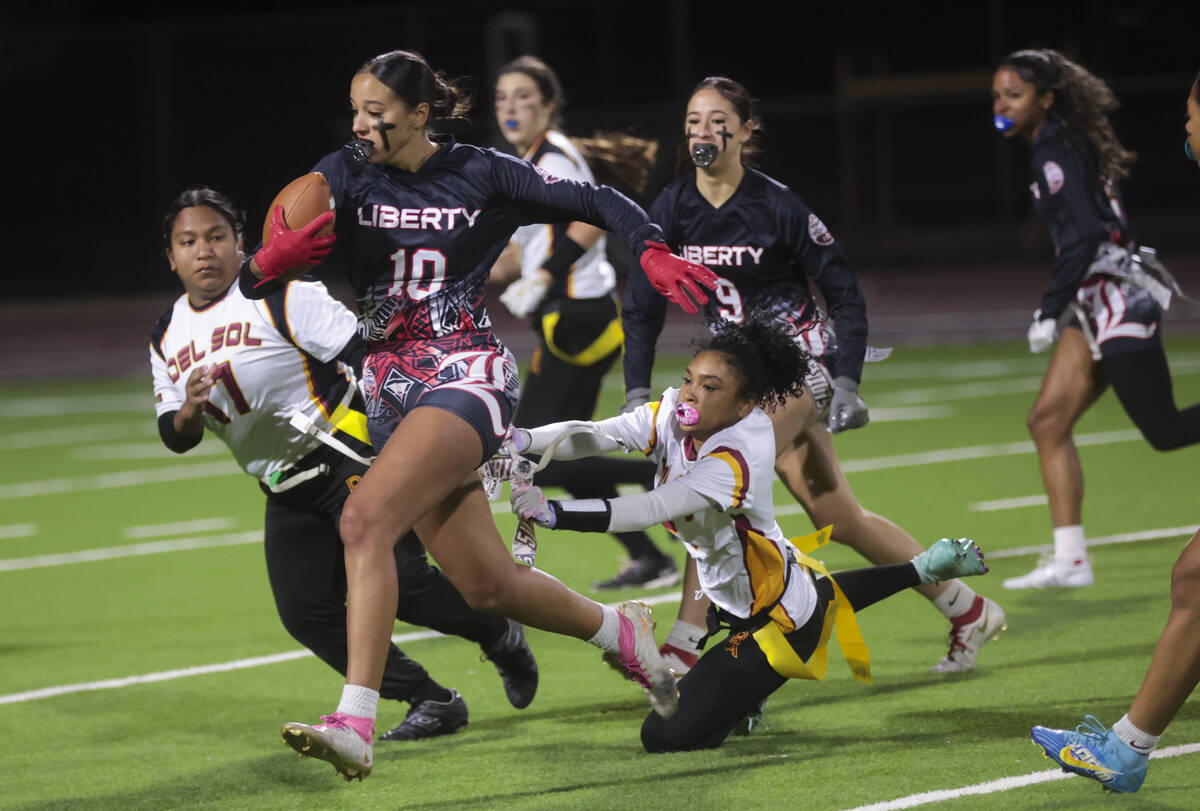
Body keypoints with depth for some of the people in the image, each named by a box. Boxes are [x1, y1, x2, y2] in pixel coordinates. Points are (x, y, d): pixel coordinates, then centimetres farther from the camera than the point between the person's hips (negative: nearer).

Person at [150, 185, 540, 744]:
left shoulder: (279, 296, -9)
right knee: (306, 612, -7)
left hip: (346, 459, -7)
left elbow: (367, 354, -13)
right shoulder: (167, 337, 11)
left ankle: (499, 637, 8)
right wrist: (188, 411, -12)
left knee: (396, 582, -21)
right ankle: (431, 702, 5)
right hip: (287, 494, 7)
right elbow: (175, 439, 12)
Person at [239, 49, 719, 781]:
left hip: (467, 380, -5)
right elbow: (253, 280, -1)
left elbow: (597, 203, 4)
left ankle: (355, 726, -34)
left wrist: (653, 250, -14)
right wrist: (276, 261, -24)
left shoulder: (480, 174, -3)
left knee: (365, 520, -28)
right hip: (392, 392, 5)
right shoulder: (342, 178, 4)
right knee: (489, 586, 9)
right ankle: (624, 633, 37)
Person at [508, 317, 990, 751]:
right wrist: (519, 441, -38)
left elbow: (649, 511, -46)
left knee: (666, 735, -13)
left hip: (774, 623, -9)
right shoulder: (673, 415, -13)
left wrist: (553, 512, -55)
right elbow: (591, 436, -21)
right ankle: (924, 568, 51)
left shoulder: (735, 461, -35)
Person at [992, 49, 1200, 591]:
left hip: (1117, 305, -10)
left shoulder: (1055, 152, -15)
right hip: (1095, 307, 10)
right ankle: (1069, 559, 3)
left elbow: (1085, 235, -24)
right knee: (1048, 422, 4)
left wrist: (1051, 311, -22)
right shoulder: (1060, 146, 13)